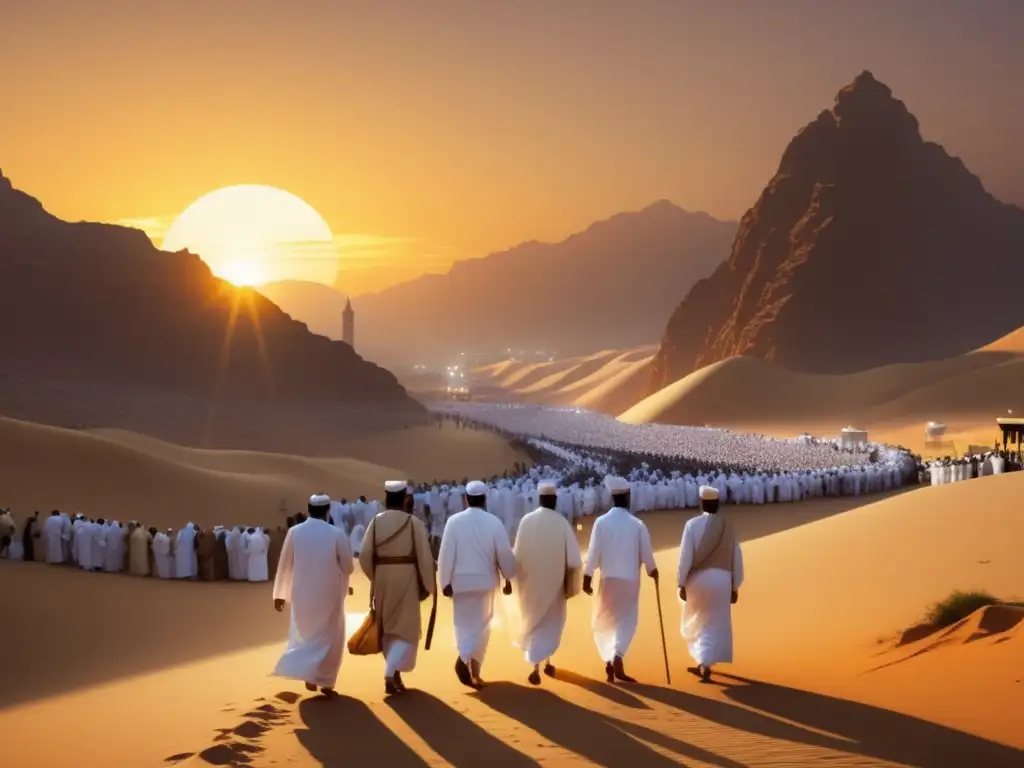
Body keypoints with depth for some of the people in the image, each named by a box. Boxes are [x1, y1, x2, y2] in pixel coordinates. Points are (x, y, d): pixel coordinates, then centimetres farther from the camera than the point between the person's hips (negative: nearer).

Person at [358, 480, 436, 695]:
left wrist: (374, 578, 14)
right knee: (405, 628, 4)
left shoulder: (376, 522, -2)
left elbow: (364, 555, -2)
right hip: (406, 580, -3)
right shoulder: (414, 523, -10)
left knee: (388, 628, 19)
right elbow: (424, 557, -9)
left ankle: (394, 672, 27)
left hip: (382, 580, 3)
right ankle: (391, 673, -14)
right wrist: (427, 585, 2)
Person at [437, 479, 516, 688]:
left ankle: (464, 658, -8)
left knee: (464, 623, 13)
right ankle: (474, 671, 9)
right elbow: (505, 554, -5)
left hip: (461, 580, 0)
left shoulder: (454, 521, -9)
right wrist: (508, 578, 8)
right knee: (481, 624, 11)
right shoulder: (494, 522, -8)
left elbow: (446, 553, -8)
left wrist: (445, 582, -1)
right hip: (485, 580, 0)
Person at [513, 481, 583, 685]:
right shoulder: (561, 523, -12)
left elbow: (517, 555, -4)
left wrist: (520, 578, 10)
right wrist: (571, 584, 0)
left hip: (531, 582, 1)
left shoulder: (526, 521, -9)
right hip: (554, 582, -1)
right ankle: (546, 662, 22)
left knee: (534, 621, 14)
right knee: (550, 622, 19)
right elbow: (573, 559, -12)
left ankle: (536, 666, 7)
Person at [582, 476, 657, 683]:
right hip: (630, 579, -1)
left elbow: (593, 552, -9)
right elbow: (646, 554, -2)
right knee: (627, 620, 8)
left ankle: (609, 661, 12)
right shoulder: (637, 524, -8)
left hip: (608, 578, 1)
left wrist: (587, 577, -1)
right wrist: (652, 570, 18)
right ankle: (617, 658, -12)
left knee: (605, 621, 15)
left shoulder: (601, 522, -10)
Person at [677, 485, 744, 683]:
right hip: (721, 580, 1)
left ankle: (704, 662, 26)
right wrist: (735, 587, 12)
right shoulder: (728, 527, 2)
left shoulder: (693, 525, -7)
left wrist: (681, 584, -3)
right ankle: (705, 665, 1)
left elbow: (685, 556, -9)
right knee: (715, 625, 9)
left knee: (695, 623, 19)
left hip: (698, 580, -1)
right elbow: (737, 559, 4)